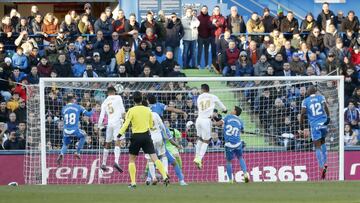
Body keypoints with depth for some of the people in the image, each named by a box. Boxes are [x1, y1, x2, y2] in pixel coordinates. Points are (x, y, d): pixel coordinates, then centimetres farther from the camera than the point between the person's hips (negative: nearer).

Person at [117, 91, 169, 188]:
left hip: (136, 136, -2)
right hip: (146, 136, 2)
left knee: (132, 159, 12)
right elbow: (151, 125, 13)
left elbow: (126, 124, -14)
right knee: (154, 158, -4)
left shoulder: (131, 111, -5)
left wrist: (120, 133, -6)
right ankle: (165, 177, -19)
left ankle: (133, 182, 6)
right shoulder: (147, 110, 6)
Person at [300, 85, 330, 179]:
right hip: (323, 123, 2)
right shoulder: (321, 97, 6)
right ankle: (325, 162, 14)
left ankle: (322, 167, -18)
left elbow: (303, 113, -3)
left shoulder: (305, 101, 2)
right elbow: (325, 106, -6)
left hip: (314, 125, -2)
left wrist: (301, 124, 6)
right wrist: (328, 117, -7)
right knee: (322, 142, 25)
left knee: (318, 147, -2)